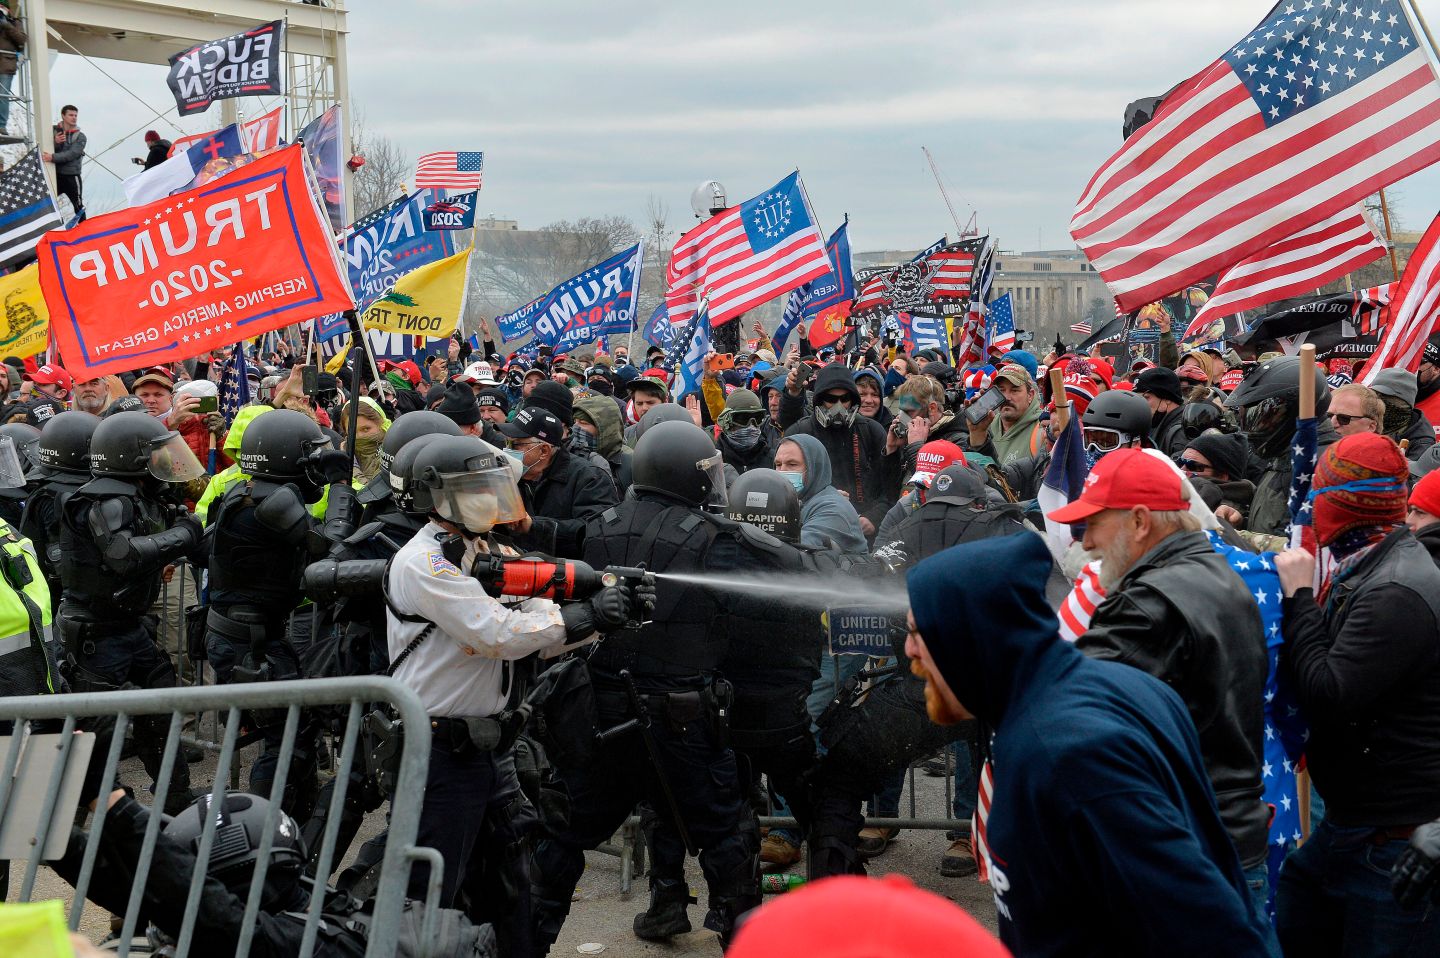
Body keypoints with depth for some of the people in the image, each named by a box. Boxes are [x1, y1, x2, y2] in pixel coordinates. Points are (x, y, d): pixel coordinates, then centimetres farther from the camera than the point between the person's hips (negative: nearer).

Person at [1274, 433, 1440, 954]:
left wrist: (1298, 595, -18)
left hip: (1398, 837, -10)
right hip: (1352, 820, 10)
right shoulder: (1367, 568, 9)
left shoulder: (1398, 594, -23)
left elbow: (1328, 698, -26)